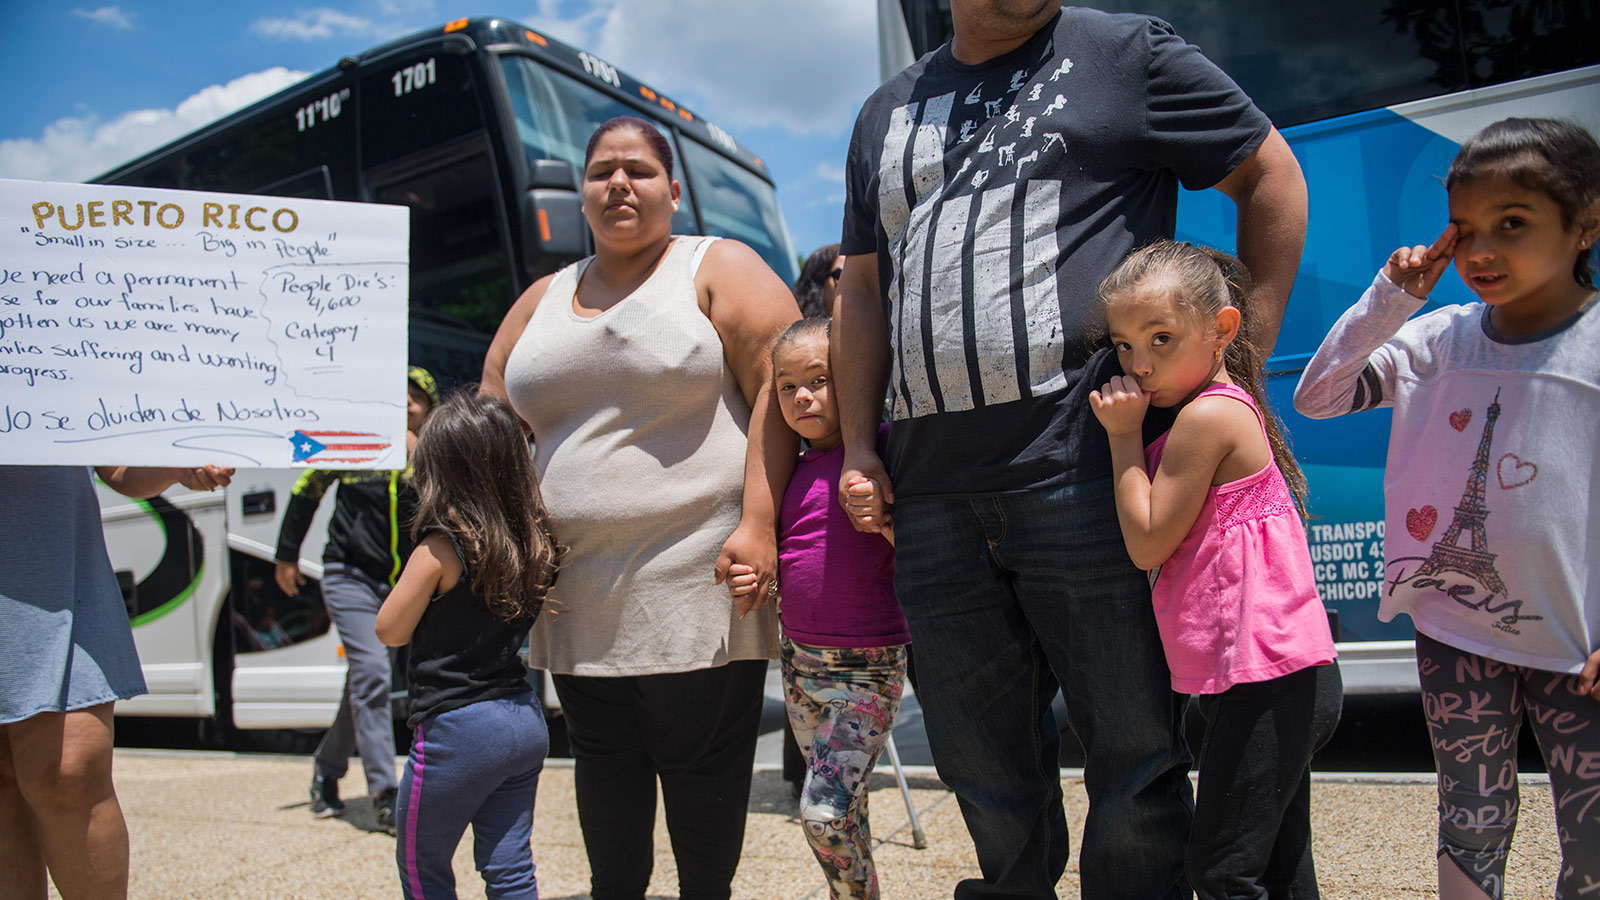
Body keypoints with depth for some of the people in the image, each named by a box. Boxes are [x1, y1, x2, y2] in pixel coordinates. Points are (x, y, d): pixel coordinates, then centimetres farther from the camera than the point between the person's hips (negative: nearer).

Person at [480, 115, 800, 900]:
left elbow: (779, 385, -9)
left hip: (697, 585, -5)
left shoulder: (719, 269, 2)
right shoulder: (542, 301, 17)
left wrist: (758, 523, -18)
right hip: (579, 595, 5)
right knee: (603, 760, 15)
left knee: (701, 761, 3)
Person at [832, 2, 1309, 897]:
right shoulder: (888, 112, 21)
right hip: (933, 494, 5)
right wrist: (859, 447, 12)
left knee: (1133, 752, 4)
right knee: (984, 767, 14)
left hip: (1083, 472, -4)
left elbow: (1273, 174, 8)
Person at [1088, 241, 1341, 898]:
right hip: (1284, 677, 11)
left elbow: (1147, 542, -14)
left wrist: (1125, 437, -10)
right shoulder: (1228, 408, 15)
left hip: (1264, 681, -11)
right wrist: (1132, 436, 10)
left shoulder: (1206, 414, -15)